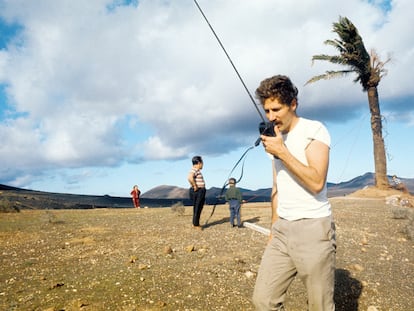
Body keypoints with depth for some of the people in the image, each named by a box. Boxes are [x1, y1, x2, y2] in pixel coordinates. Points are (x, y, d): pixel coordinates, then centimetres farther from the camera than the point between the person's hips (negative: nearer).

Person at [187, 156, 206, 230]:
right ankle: (195, 224, 7)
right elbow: (190, 178, -35)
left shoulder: (197, 170, 16)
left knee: (199, 208, 16)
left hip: (201, 192, 10)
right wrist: (195, 186, -24)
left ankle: (196, 223, 26)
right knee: (197, 209, -2)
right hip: (197, 192, -10)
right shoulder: (194, 169, -16)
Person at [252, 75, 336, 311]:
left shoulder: (314, 130, -7)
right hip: (283, 230, 7)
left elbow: (316, 183, -20)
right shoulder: (275, 139, 14)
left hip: (313, 229, -6)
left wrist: (281, 152, -18)